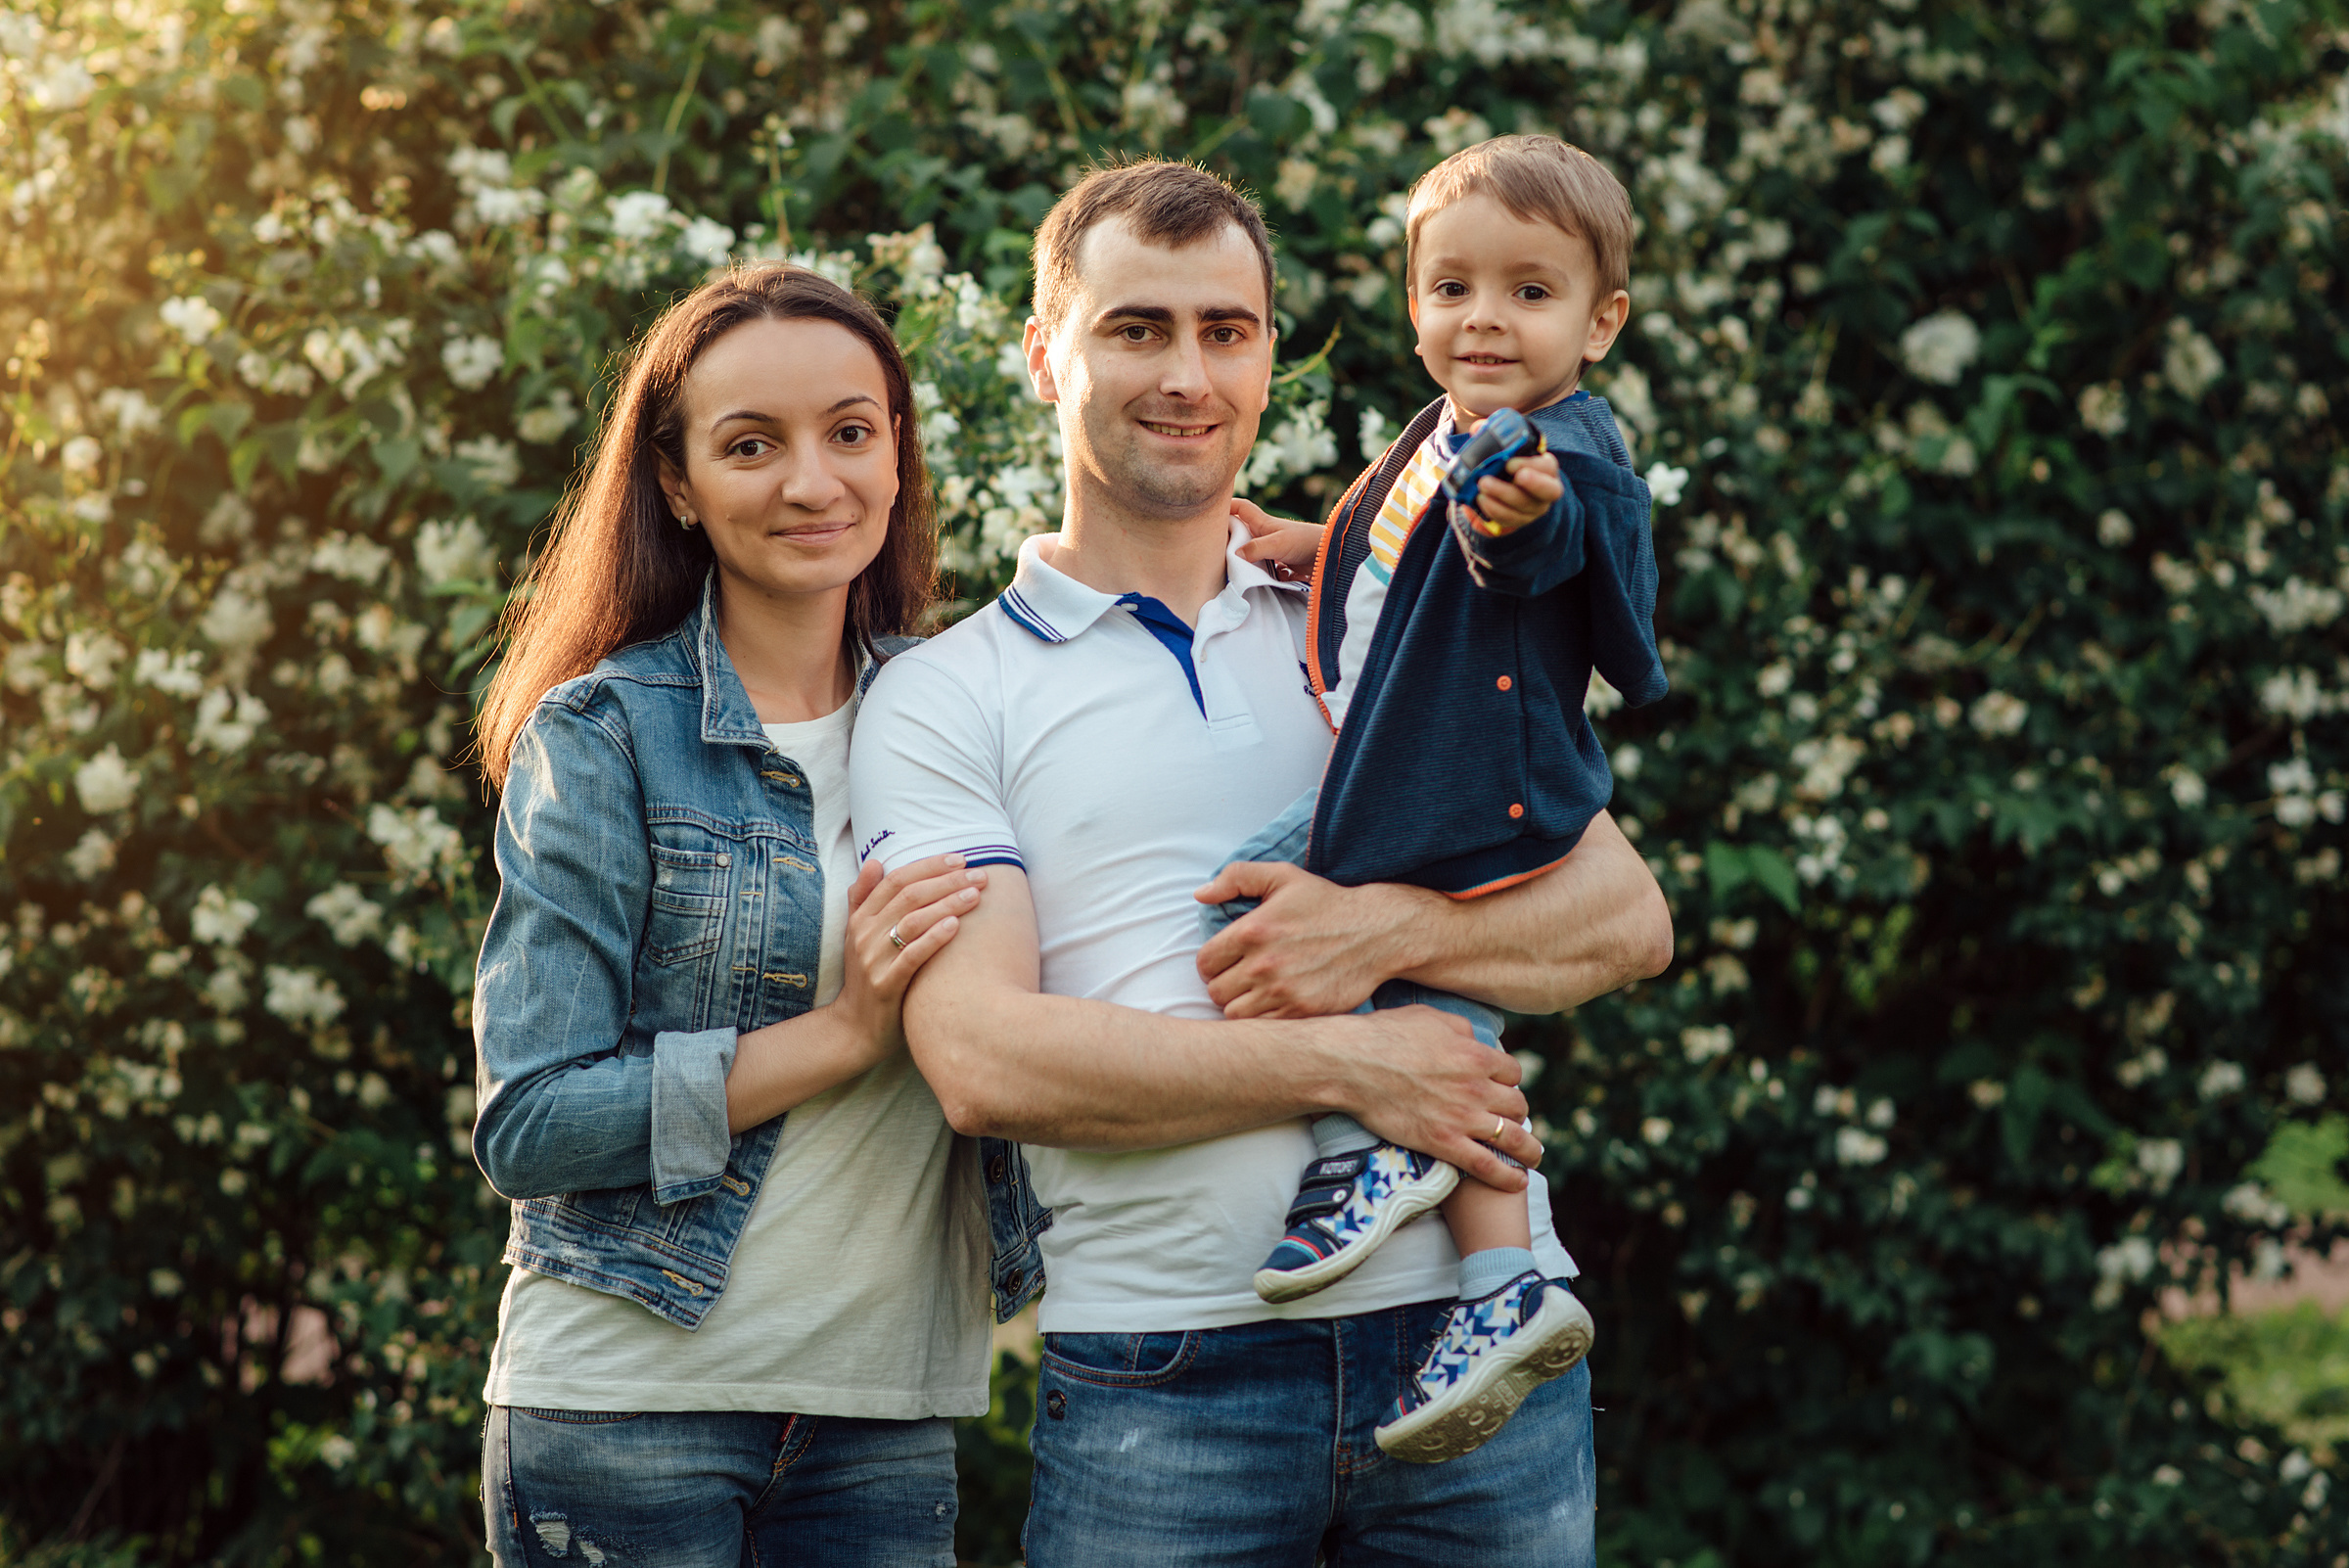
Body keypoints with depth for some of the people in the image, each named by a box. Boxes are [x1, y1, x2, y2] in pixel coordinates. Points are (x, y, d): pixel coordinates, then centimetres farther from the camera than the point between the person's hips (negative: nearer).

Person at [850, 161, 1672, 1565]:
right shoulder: (943, 700, 6)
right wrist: (1342, 1063, -13)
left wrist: (1389, 930, -10)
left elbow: (1627, 918, 8)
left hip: (1477, 1335, 3)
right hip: (1163, 1379, -2)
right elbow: (982, 1058, -8)